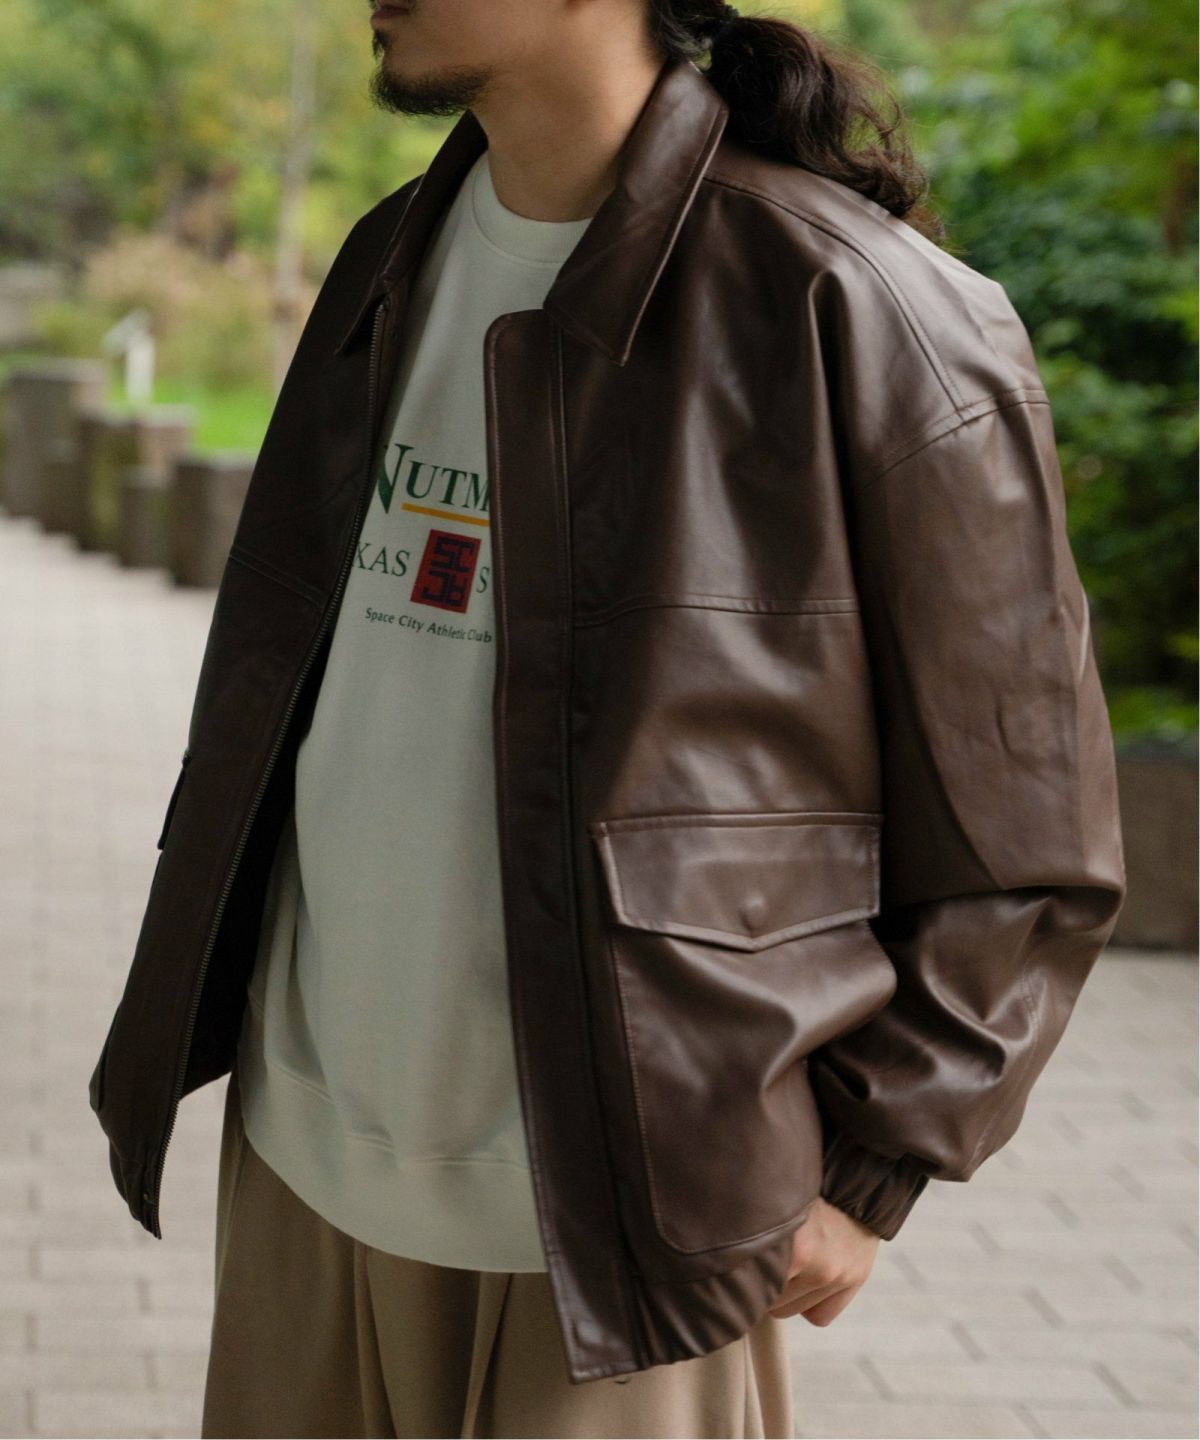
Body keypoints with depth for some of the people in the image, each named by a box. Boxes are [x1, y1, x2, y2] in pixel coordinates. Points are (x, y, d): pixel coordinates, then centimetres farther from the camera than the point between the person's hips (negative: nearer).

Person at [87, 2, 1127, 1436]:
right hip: (304, 1162, 6)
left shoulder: (874, 318, -14)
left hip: (618, 1219, -6)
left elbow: (1018, 846, -9)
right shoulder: (392, 264, 8)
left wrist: (863, 1175, -9)